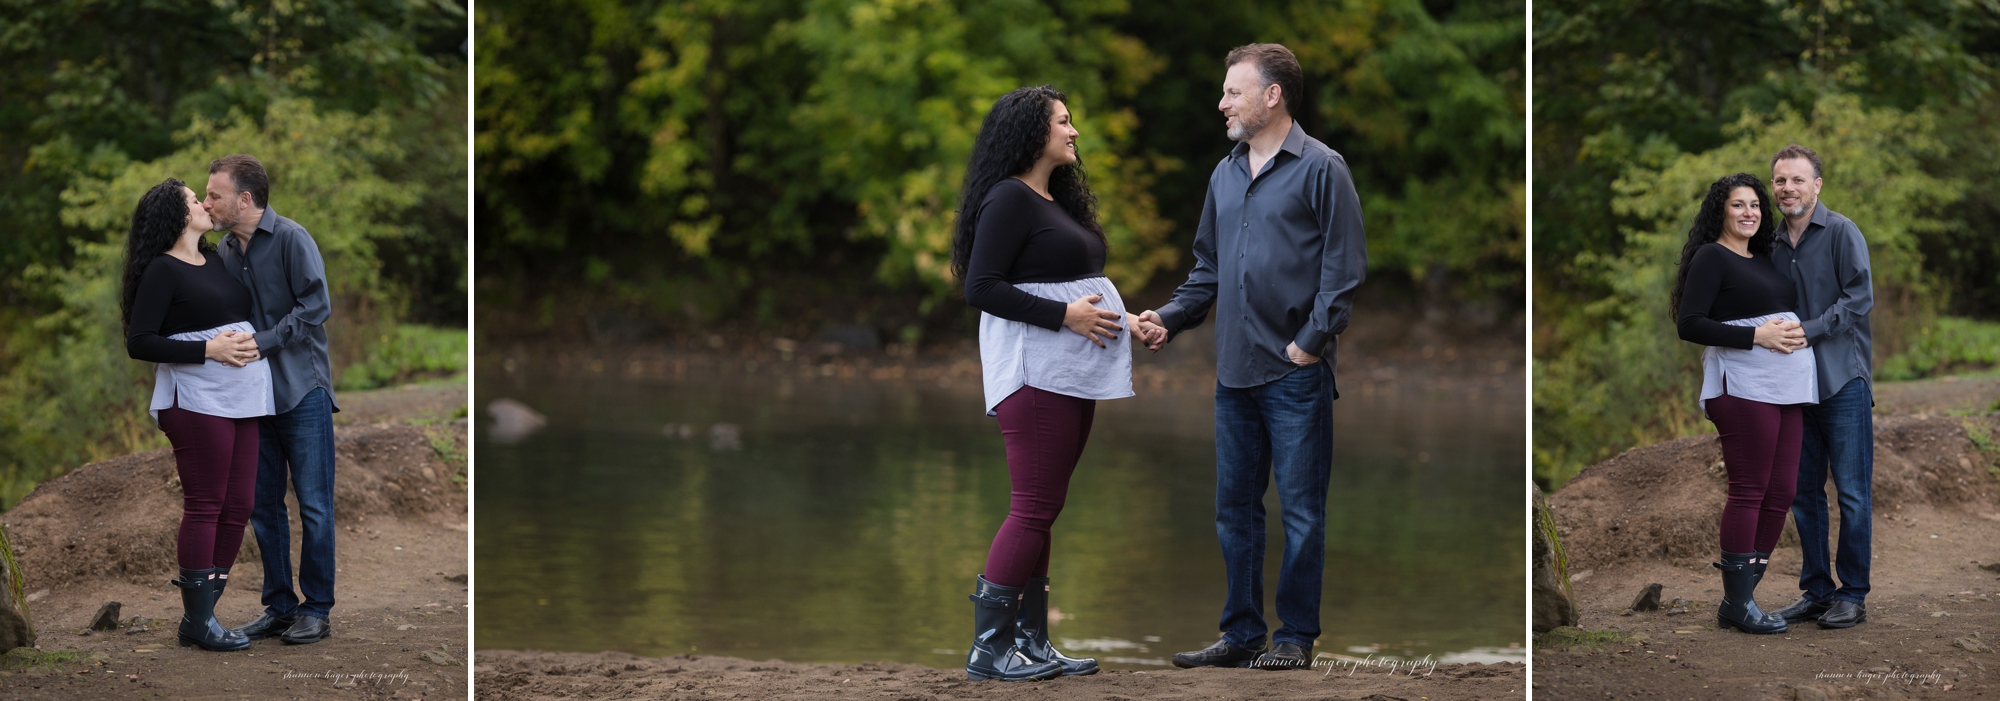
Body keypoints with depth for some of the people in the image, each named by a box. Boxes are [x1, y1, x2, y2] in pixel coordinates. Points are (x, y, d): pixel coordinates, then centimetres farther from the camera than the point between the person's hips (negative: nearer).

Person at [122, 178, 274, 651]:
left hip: (241, 398, 8)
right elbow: (139, 343, -11)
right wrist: (208, 349, -17)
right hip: (197, 400, -8)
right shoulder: (162, 270, -6)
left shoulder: (216, 261, 17)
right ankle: (196, 622, 0)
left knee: (238, 506, 6)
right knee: (205, 506, -6)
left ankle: (203, 611, 13)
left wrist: (251, 341, 9)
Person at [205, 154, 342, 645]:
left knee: (313, 505, -2)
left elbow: (316, 305, -17)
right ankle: (279, 605, 18)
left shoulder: (290, 239, -10)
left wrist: (262, 341, -21)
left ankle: (316, 609, 5)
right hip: (253, 395, 7)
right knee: (263, 506, 9)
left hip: (302, 392, -7)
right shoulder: (225, 249, 10)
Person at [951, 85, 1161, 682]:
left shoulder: (1057, 201, 20)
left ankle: (1030, 642, 11)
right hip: (1033, 370, -10)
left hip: (1071, 373, 10)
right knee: (1034, 507, -11)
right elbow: (981, 287, -18)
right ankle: (987, 647, -9)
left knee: (1043, 509, 9)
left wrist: (1111, 328, 14)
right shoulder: (1008, 199, -10)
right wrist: (1064, 314, -19)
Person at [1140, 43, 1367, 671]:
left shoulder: (1320, 169, -6)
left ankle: (1296, 636, 8)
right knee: (1234, 507, 10)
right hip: (1234, 372, 7)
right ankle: (1242, 632, 18)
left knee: (1301, 510, 1)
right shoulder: (1225, 175, 15)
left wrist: (1311, 340, -14)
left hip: (1296, 375, -7)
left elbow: (1345, 266, -10)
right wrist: (1170, 317, 8)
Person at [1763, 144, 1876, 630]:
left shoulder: (1841, 233, -5)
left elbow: (1859, 298, -14)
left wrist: (1809, 330, -20)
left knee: (1852, 493, -4)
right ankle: (1815, 590, 16)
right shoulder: (1774, 245, 14)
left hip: (1843, 382, -6)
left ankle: (1853, 595, 2)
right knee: (1804, 493, 8)